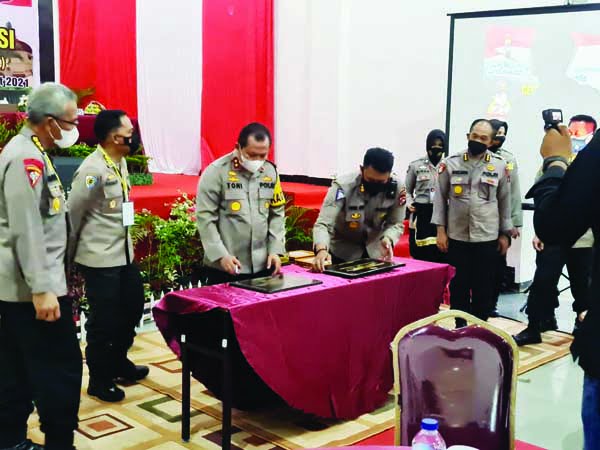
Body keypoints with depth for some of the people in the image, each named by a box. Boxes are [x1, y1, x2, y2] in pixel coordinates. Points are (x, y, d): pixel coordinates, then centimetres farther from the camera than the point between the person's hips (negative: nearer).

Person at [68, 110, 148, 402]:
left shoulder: (120, 161, 5)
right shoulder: (92, 169, -21)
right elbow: (73, 213, -15)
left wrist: (125, 243, 16)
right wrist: (74, 250, -3)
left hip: (124, 253, 9)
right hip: (99, 259, -9)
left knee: (133, 308, 19)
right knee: (103, 320, 3)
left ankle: (118, 361, 39)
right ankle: (99, 380, 20)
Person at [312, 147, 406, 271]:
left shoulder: (397, 188, -21)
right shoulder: (343, 186, -29)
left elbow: (396, 224, -9)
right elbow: (323, 224, -35)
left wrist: (388, 239, -32)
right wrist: (321, 250, -55)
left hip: (375, 250, 3)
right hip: (342, 250, -3)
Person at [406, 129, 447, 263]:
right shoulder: (416, 165, 7)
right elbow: (407, 190, 15)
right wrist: (409, 203, -3)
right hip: (421, 215, 0)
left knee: (442, 257, -1)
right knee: (420, 257, 1)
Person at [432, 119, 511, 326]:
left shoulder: (500, 166, 3)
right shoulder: (451, 163, 0)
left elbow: (505, 201, 8)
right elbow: (440, 198, 3)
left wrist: (504, 234, 6)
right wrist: (441, 230, -3)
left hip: (487, 237, 0)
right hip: (456, 237, 0)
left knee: (483, 286, 6)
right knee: (458, 285, 8)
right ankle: (460, 327, 20)